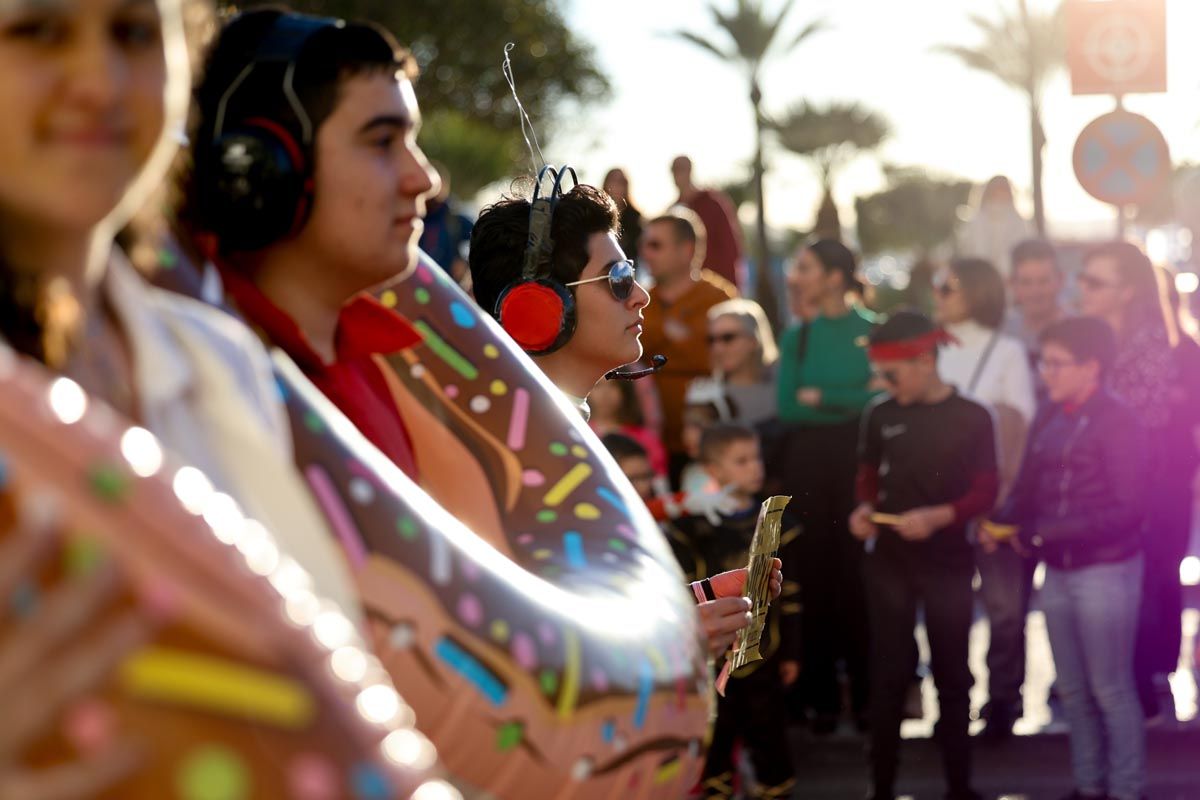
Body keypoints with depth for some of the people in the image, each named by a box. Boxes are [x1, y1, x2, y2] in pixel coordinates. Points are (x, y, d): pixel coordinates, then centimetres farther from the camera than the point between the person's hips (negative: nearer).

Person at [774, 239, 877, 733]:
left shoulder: (873, 332, 1)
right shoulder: (797, 336, 11)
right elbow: (787, 406, 1)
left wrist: (819, 397, -8)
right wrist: (853, 399, -8)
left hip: (858, 457, -3)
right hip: (808, 462, 3)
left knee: (858, 571, -5)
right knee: (816, 572, 2)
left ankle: (865, 692, 3)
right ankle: (821, 694, 7)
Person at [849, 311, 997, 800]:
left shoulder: (972, 418, -6)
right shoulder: (880, 416, 1)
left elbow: (986, 492, -5)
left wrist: (938, 516, -20)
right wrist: (865, 508, -7)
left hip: (948, 563, -1)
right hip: (888, 561, 2)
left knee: (952, 673, 8)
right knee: (888, 673, 3)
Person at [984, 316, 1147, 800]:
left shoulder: (1117, 423, -13)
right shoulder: (1048, 420, 7)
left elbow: (1126, 509, -18)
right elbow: (1028, 489, 7)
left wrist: (1044, 534, -22)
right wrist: (1002, 527, -14)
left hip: (1105, 572, -7)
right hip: (1057, 572, 7)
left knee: (1111, 689, 2)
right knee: (1072, 689, 15)